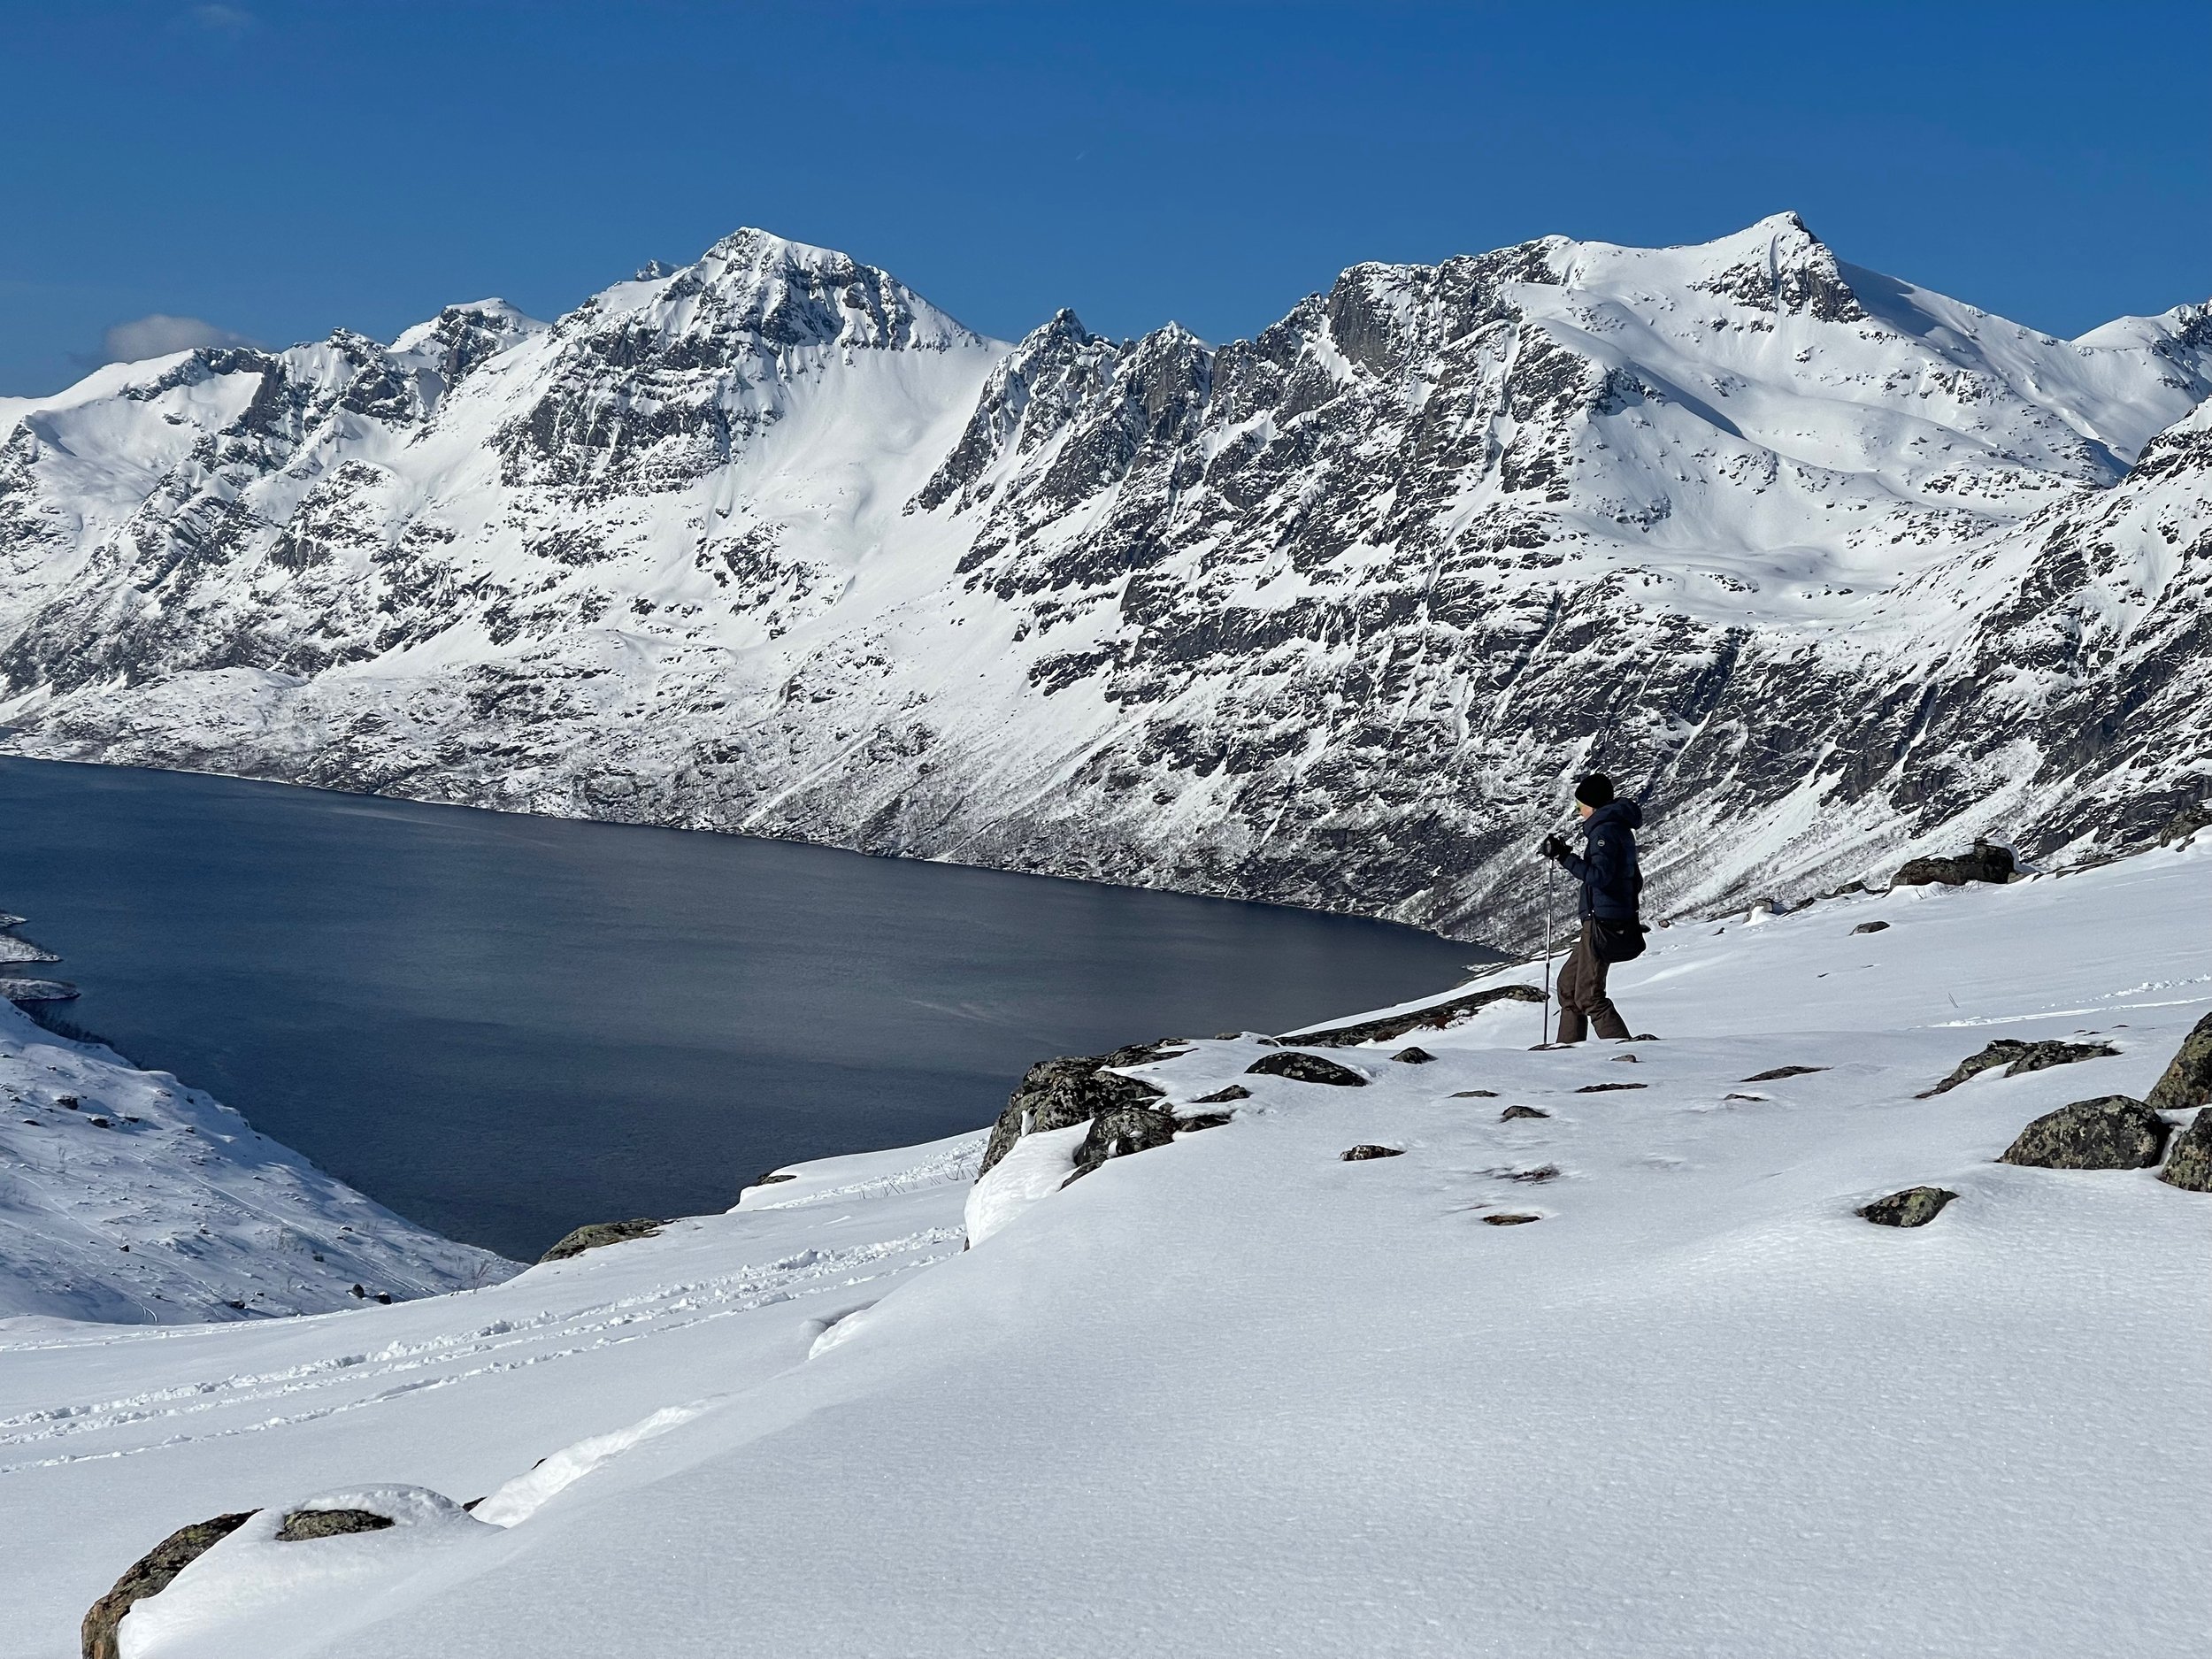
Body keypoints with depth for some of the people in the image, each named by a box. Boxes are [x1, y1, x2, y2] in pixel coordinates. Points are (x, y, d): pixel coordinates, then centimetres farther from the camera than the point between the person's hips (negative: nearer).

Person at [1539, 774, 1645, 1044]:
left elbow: (1599, 875, -27)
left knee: (1588, 995, -10)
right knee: (1569, 983, 19)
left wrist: (1565, 857, -22)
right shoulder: (1621, 829, 17)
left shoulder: (1605, 831, -14)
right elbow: (1635, 881, 23)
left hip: (1601, 920, -11)